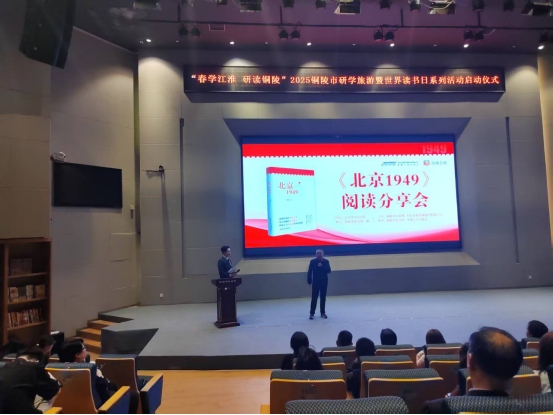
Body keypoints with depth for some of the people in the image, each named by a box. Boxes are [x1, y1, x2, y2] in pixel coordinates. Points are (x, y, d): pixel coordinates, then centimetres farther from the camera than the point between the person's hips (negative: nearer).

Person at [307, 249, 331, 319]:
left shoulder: (326, 261, 1)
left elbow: (328, 270, -9)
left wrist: (322, 266, -21)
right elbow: (309, 272, -3)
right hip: (315, 282, -2)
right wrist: (309, 281, -7)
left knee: (323, 298, 7)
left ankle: (323, 313, 17)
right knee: (314, 298, -1)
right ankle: (312, 313, 5)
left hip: (324, 282, 2)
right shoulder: (313, 261, -4)